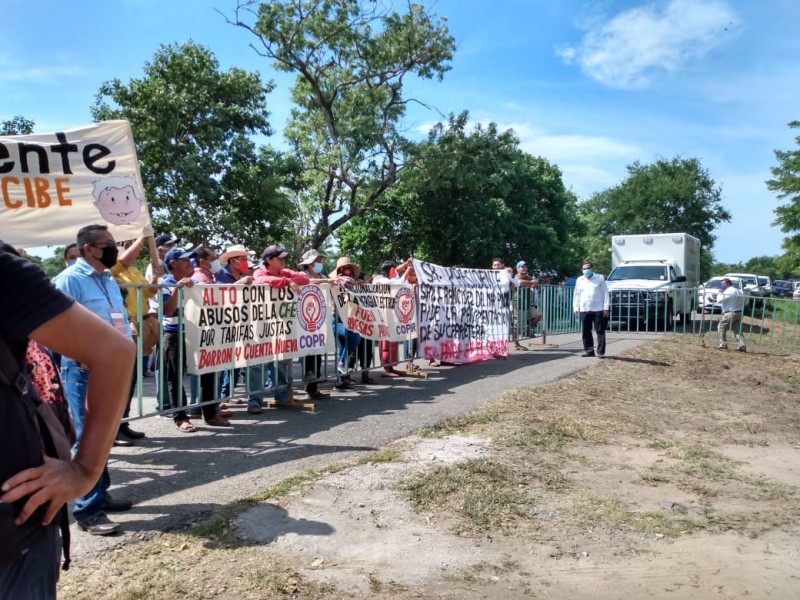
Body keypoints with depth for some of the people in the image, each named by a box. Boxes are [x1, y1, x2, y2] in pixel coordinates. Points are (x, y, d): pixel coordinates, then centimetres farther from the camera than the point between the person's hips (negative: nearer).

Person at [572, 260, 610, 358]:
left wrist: (606, 307, -5)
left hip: (598, 309, -3)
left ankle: (600, 352, -1)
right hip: (584, 310, 4)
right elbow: (577, 295, 15)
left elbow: (605, 293, 1)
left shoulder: (600, 278, 4)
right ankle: (588, 350, 14)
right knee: (586, 332, 6)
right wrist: (576, 308, 7)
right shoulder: (579, 280, 14)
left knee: (600, 331, -3)